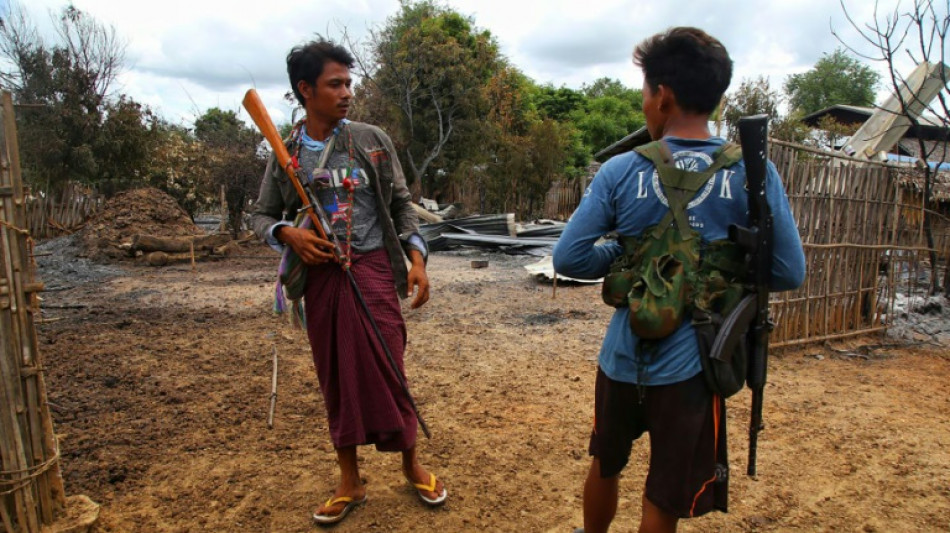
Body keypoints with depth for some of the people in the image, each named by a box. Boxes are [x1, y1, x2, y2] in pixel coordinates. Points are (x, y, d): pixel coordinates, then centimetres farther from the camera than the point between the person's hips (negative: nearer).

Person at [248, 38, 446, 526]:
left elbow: (401, 204, 6)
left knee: (386, 371, 1)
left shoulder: (372, 140, 3)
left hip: (373, 271, -1)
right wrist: (286, 232, -12)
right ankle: (349, 481, 26)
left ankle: (412, 464, 25)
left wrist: (417, 258, -6)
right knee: (335, 376, 10)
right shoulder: (284, 153, 5)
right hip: (320, 276, 2)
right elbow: (261, 215, 11)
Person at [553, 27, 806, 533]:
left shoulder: (619, 172, -9)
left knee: (604, 465, 26)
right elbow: (789, 273, -5)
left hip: (623, 359, 2)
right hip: (690, 364, -1)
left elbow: (568, 259, -10)